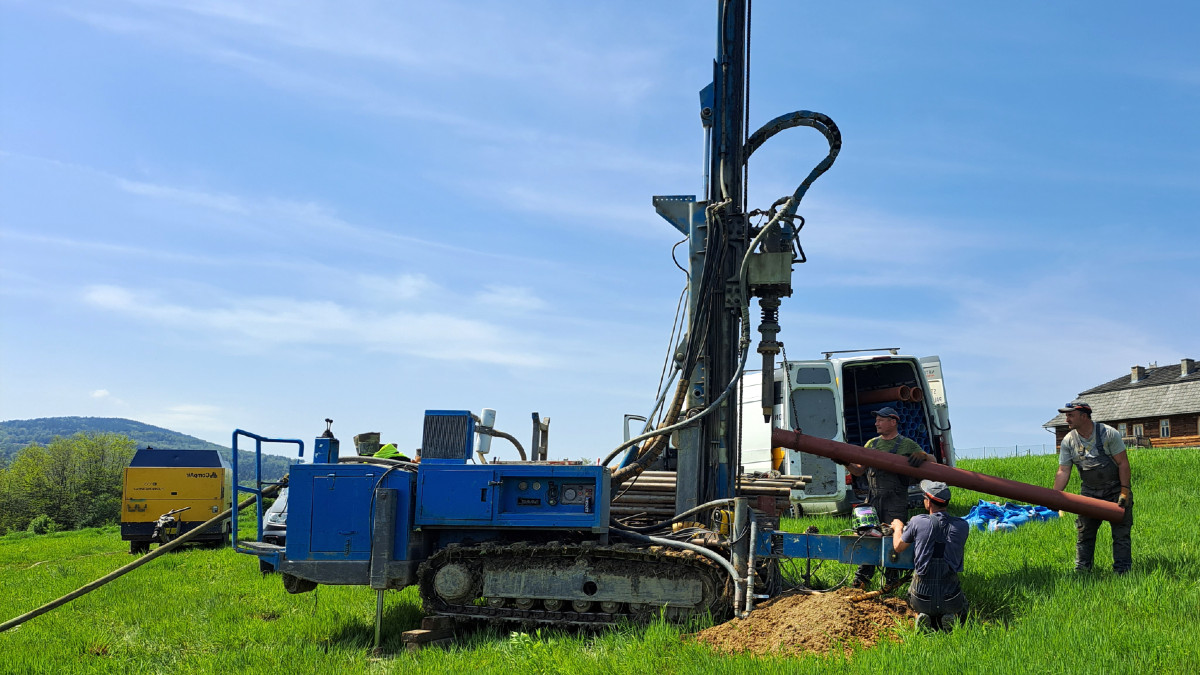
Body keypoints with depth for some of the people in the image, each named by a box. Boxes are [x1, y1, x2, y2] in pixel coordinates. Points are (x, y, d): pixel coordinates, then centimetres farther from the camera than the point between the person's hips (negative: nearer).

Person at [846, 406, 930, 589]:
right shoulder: (872, 444, 16)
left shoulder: (907, 444, 5)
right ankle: (861, 579, 11)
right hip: (872, 500, 4)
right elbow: (859, 471, 15)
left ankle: (890, 583, 12)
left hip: (896, 502, -3)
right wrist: (846, 463, -4)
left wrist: (922, 455, -14)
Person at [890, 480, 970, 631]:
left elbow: (898, 547, 6)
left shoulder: (918, 522, -11)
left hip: (922, 599, 0)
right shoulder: (962, 526, -6)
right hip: (950, 599, 1)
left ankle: (922, 618, 2)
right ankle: (950, 618, 2)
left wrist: (898, 527, 27)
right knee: (961, 611, 35)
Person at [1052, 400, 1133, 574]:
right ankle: (1082, 569, 13)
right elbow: (1063, 471, -7)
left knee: (1121, 532, -1)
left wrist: (1124, 491, -17)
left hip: (1115, 489, -3)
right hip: (1089, 491, 3)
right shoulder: (1068, 441, -4)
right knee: (1084, 532, 4)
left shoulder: (1109, 433, -14)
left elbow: (1123, 463, -12)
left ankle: (1122, 570, 6)